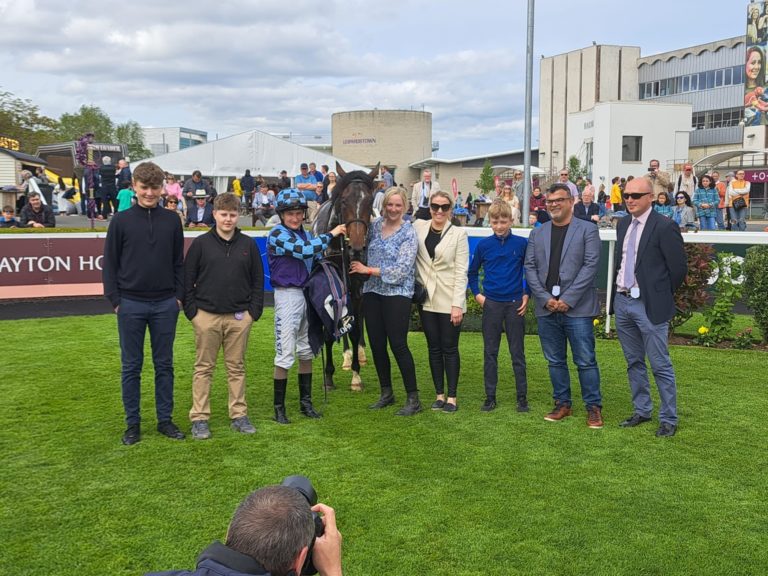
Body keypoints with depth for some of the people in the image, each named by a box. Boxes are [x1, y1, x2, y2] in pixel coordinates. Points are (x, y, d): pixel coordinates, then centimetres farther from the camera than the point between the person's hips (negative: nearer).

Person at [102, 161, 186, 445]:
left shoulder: (172, 220, 5)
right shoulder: (121, 221, 0)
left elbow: (179, 262, 9)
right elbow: (110, 264, 1)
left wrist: (179, 296, 2)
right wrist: (115, 300, -5)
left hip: (165, 305, 2)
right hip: (131, 305, -1)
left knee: (164, 365, 9)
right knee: (131, 366, 7)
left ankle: (165, 420, 19)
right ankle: (133, 423, 16)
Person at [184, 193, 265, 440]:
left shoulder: (248, 245, 6)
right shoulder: (201, 243, 0)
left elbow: (258, 280, 9)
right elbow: (187, 279, 2)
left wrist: (254, 311, 1)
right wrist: (191, 311, -4)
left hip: (239, 317, 2)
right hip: (206, 316, -2)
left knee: (237, 368, 10)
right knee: (204, 368, 5)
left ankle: (239, 415, 18)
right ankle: (199, 418, 11)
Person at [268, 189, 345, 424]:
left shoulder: (305, 234, 12)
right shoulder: (277, 235, -12)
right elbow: (304, 251, -25)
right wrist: (331, 234, -17)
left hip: (308, 294, 8)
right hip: (288, 295, -8)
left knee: (306, 352, 14)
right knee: (285, 354, -4)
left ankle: (306, 402, 25)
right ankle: (279, 407, 6)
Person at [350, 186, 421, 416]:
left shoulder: (408, 234, -8)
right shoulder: (375, 225, 8)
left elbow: (402, 270, -16)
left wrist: (369, 270, -15)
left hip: (397, 294, -6)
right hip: (372, 293, 6)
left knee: (398, 345, -6)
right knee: (376, 344, 10)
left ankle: (413, 399, 3)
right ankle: (386, 393, 24)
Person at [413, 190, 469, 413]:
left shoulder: (458, 233, -3)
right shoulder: (418, 227, 4)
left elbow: (461, 272, -6)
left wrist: (457, 304, -12)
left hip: (449, 300, -3)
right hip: (426, 298, 3)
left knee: (450, 348, 3)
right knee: (434, 348, 10)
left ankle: (452, 397, 12)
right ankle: (439, 394, 20)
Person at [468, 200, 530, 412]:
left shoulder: (521, 243, -3)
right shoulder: (483, 245, 0)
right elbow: (472, 272, 12)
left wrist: (527, 294, 0)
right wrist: (477, 294, 4)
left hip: (515, 304, -1)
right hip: (491, 304, 1)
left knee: (517, 353, 5)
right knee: (490, 353, 7)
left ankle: (522, 397, 13)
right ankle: (490, 397, 15)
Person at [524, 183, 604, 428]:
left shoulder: (587, 230, 0)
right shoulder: (537, 234, 12)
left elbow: (591, 265, -8)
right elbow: (530, 268, 7)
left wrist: (568, 299, -14)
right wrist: (545, 298, -6)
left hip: (577, 307, -4)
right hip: (546, 308, 4)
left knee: (586, 361, -1)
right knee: (555, 361, 12)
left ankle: (593, 407, 10)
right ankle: (563, 404, 23)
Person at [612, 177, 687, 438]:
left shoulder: (664, 227, -12)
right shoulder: (623, 223, 10)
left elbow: (679, 267, -9)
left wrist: (662, 296, 2)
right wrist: (618, 293, 11)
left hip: (648, 305, -7)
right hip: (622, 301, 7)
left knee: (660, 365, 0)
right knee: (634, 362, 16)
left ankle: (669, 420, 11)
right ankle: (642, 411, 29)